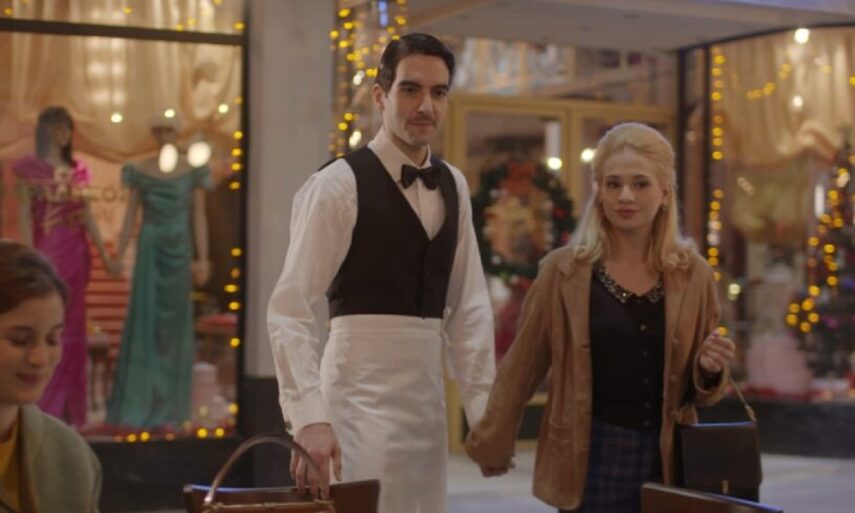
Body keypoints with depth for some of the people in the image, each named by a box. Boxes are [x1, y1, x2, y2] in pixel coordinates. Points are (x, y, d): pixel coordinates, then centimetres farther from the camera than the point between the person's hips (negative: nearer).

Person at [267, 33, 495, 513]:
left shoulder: (453, 185, 10)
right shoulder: (339, 184, -10)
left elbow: (469, 305, 12)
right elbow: (291, 310, -16)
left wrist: (485, 405, 6)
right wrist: (310, 417, -25)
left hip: (428, 394, 7)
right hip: (361, 393, -6)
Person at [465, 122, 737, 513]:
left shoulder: (692, 275, 3)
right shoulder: (564, 270, -4)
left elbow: (699, 390, 13)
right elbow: (522, 366, 5)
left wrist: (710, 370, -8)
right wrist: (493, 443, 11)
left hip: (666, 463, 3)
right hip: (591, 461, -2)